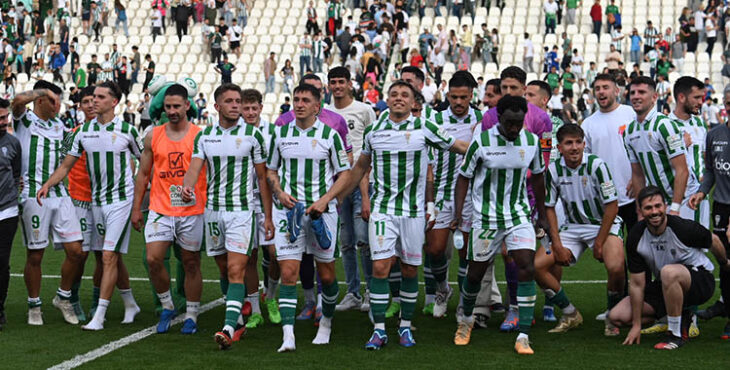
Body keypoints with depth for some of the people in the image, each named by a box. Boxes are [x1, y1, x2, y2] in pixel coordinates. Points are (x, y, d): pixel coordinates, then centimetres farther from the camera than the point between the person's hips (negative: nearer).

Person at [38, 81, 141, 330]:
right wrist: (48, 184, -7)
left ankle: (99, 316, -10)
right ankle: (130, 304, 29)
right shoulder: (84, 131, 5)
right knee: (113, 256, 12)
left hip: (121, 199, -5)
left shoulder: (127, 130, -5)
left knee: (109, 256, -11)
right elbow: (67, 165, 8)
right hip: (97, 201, 5)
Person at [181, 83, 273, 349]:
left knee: (236, 271, -13)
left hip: (242, 210, -4)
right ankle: (239, 321, 27)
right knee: (224, 270, 12)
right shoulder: (204, 136, 7)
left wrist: (268, 216, -1)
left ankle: (229, 328, -20)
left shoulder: (252, 135, -2)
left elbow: (263, 177, 2)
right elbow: (195, 167, -2)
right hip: (213, 210, 4)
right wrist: (187, 188, -26)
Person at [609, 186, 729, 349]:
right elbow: (637, 283, -11)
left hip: (701, 282, -5)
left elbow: (714, 241, -1)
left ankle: (677, 334, -24)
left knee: (669, 272, -39)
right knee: (617, 316, -5)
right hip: (664, 287, 5)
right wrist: (637, 325, -10)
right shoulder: (635, 238, -15)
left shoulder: (684, 228, -24)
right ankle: (681, 316, 7)